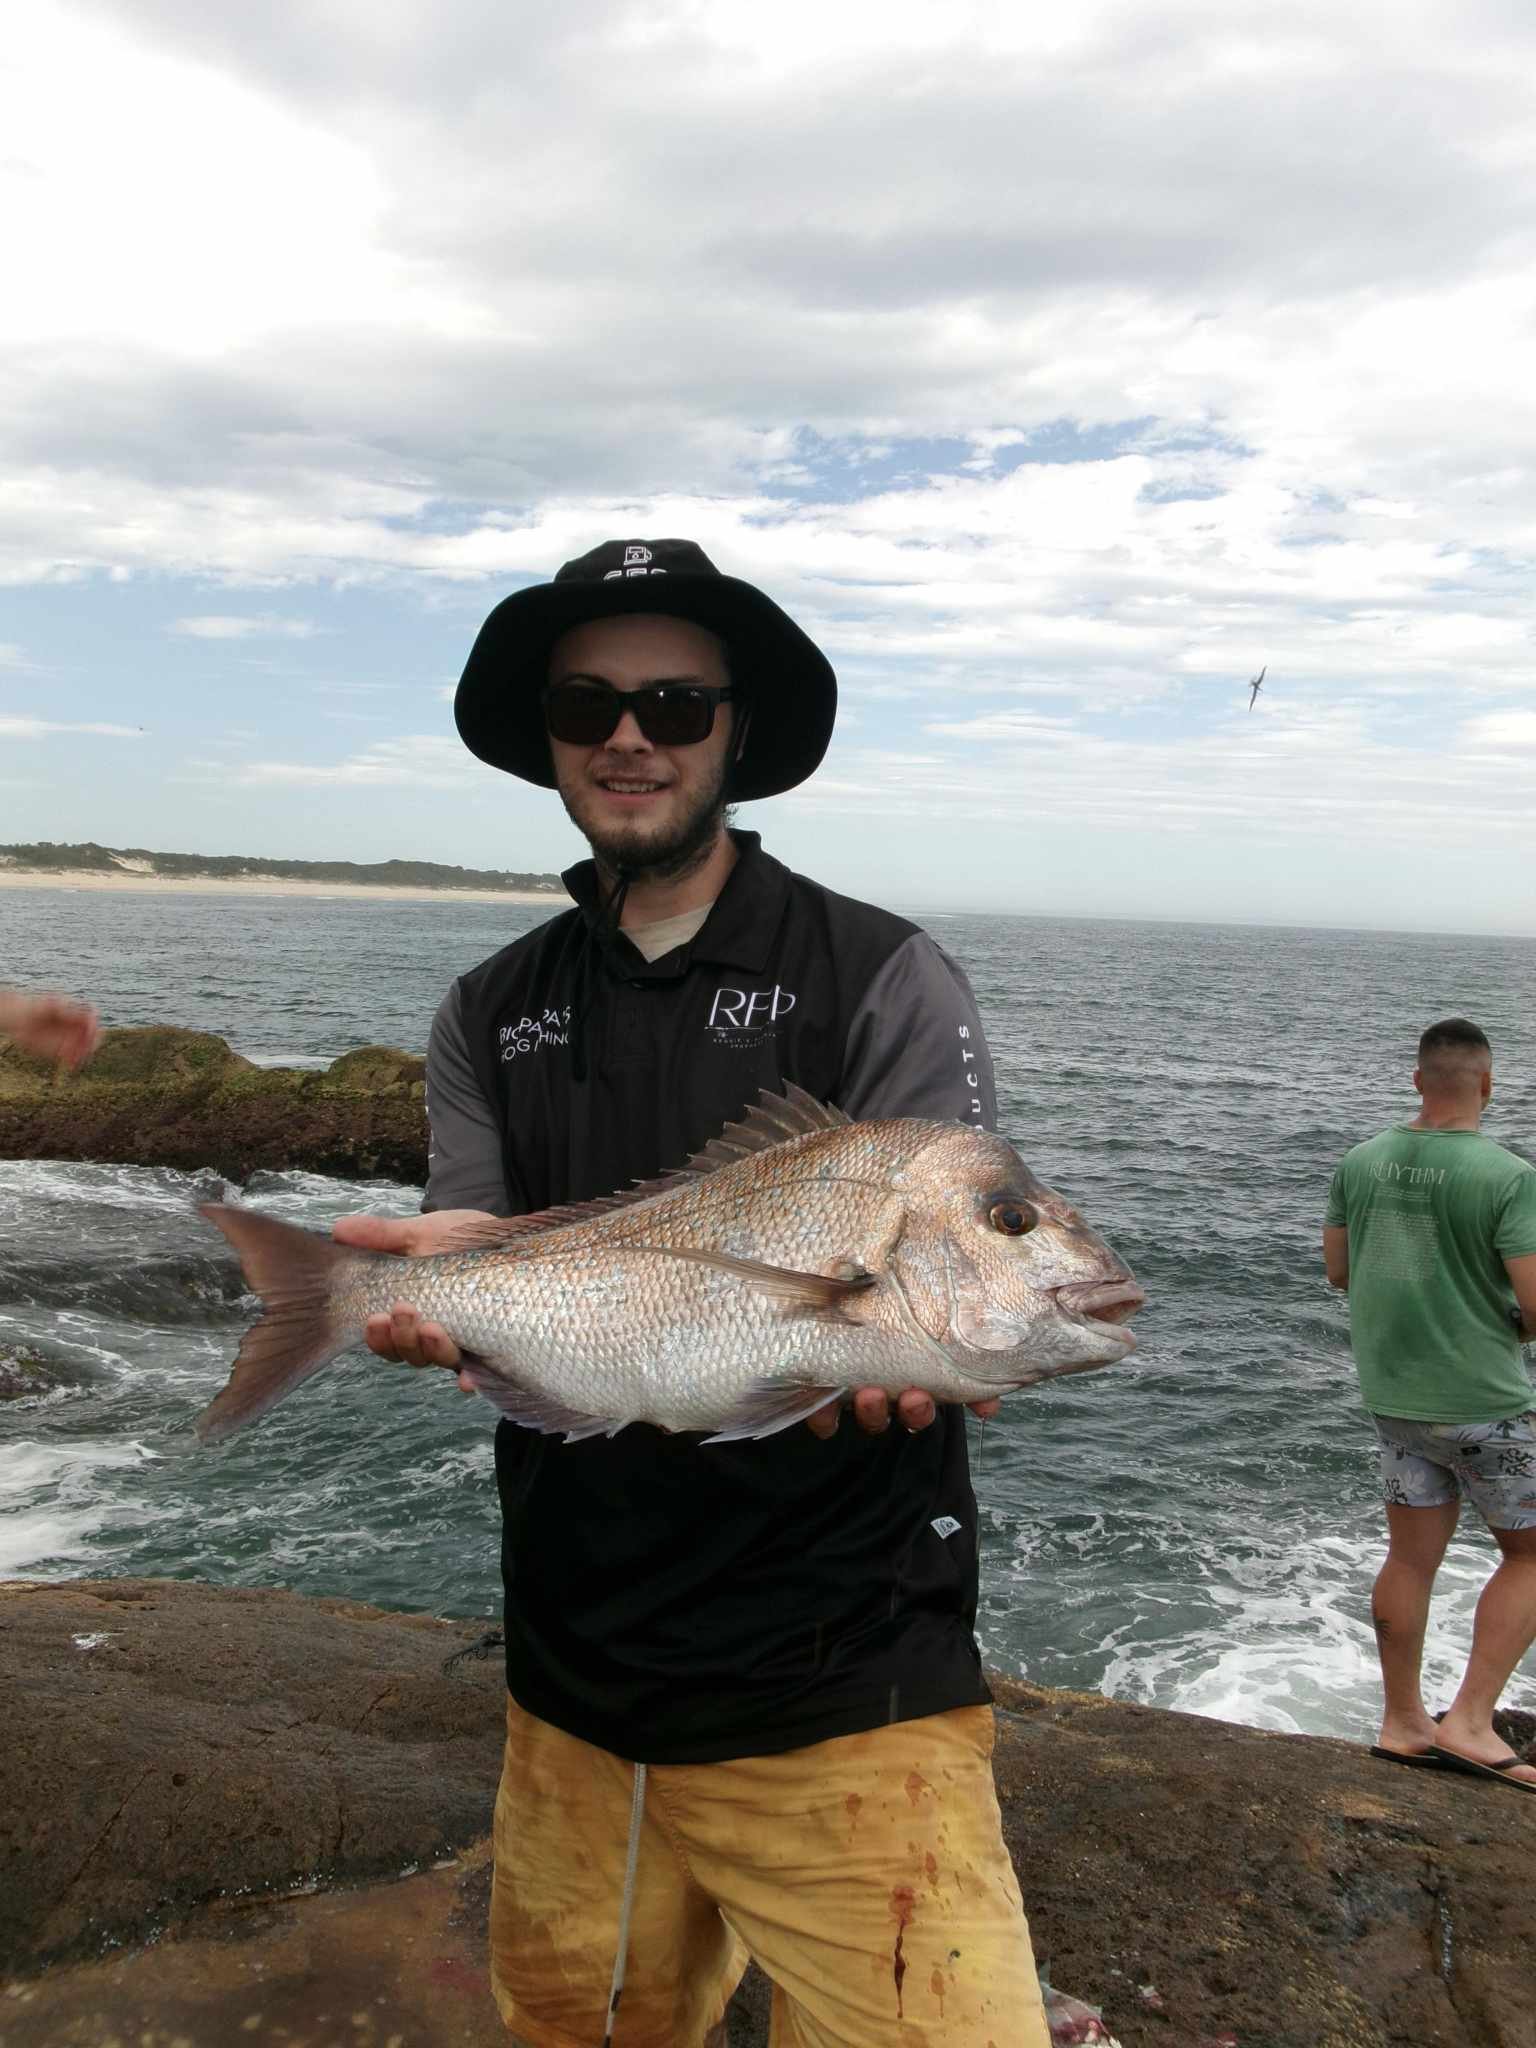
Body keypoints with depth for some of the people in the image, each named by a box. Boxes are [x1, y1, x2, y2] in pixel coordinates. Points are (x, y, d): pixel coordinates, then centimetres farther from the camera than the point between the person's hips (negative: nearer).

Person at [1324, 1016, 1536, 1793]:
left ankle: (1403, 1723, 26)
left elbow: (1338, 1269, 10)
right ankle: (1469, 1720, 8)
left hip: (1393, 1394, 6)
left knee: (1412, 1556, 15)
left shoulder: (1361, 1162, -1)